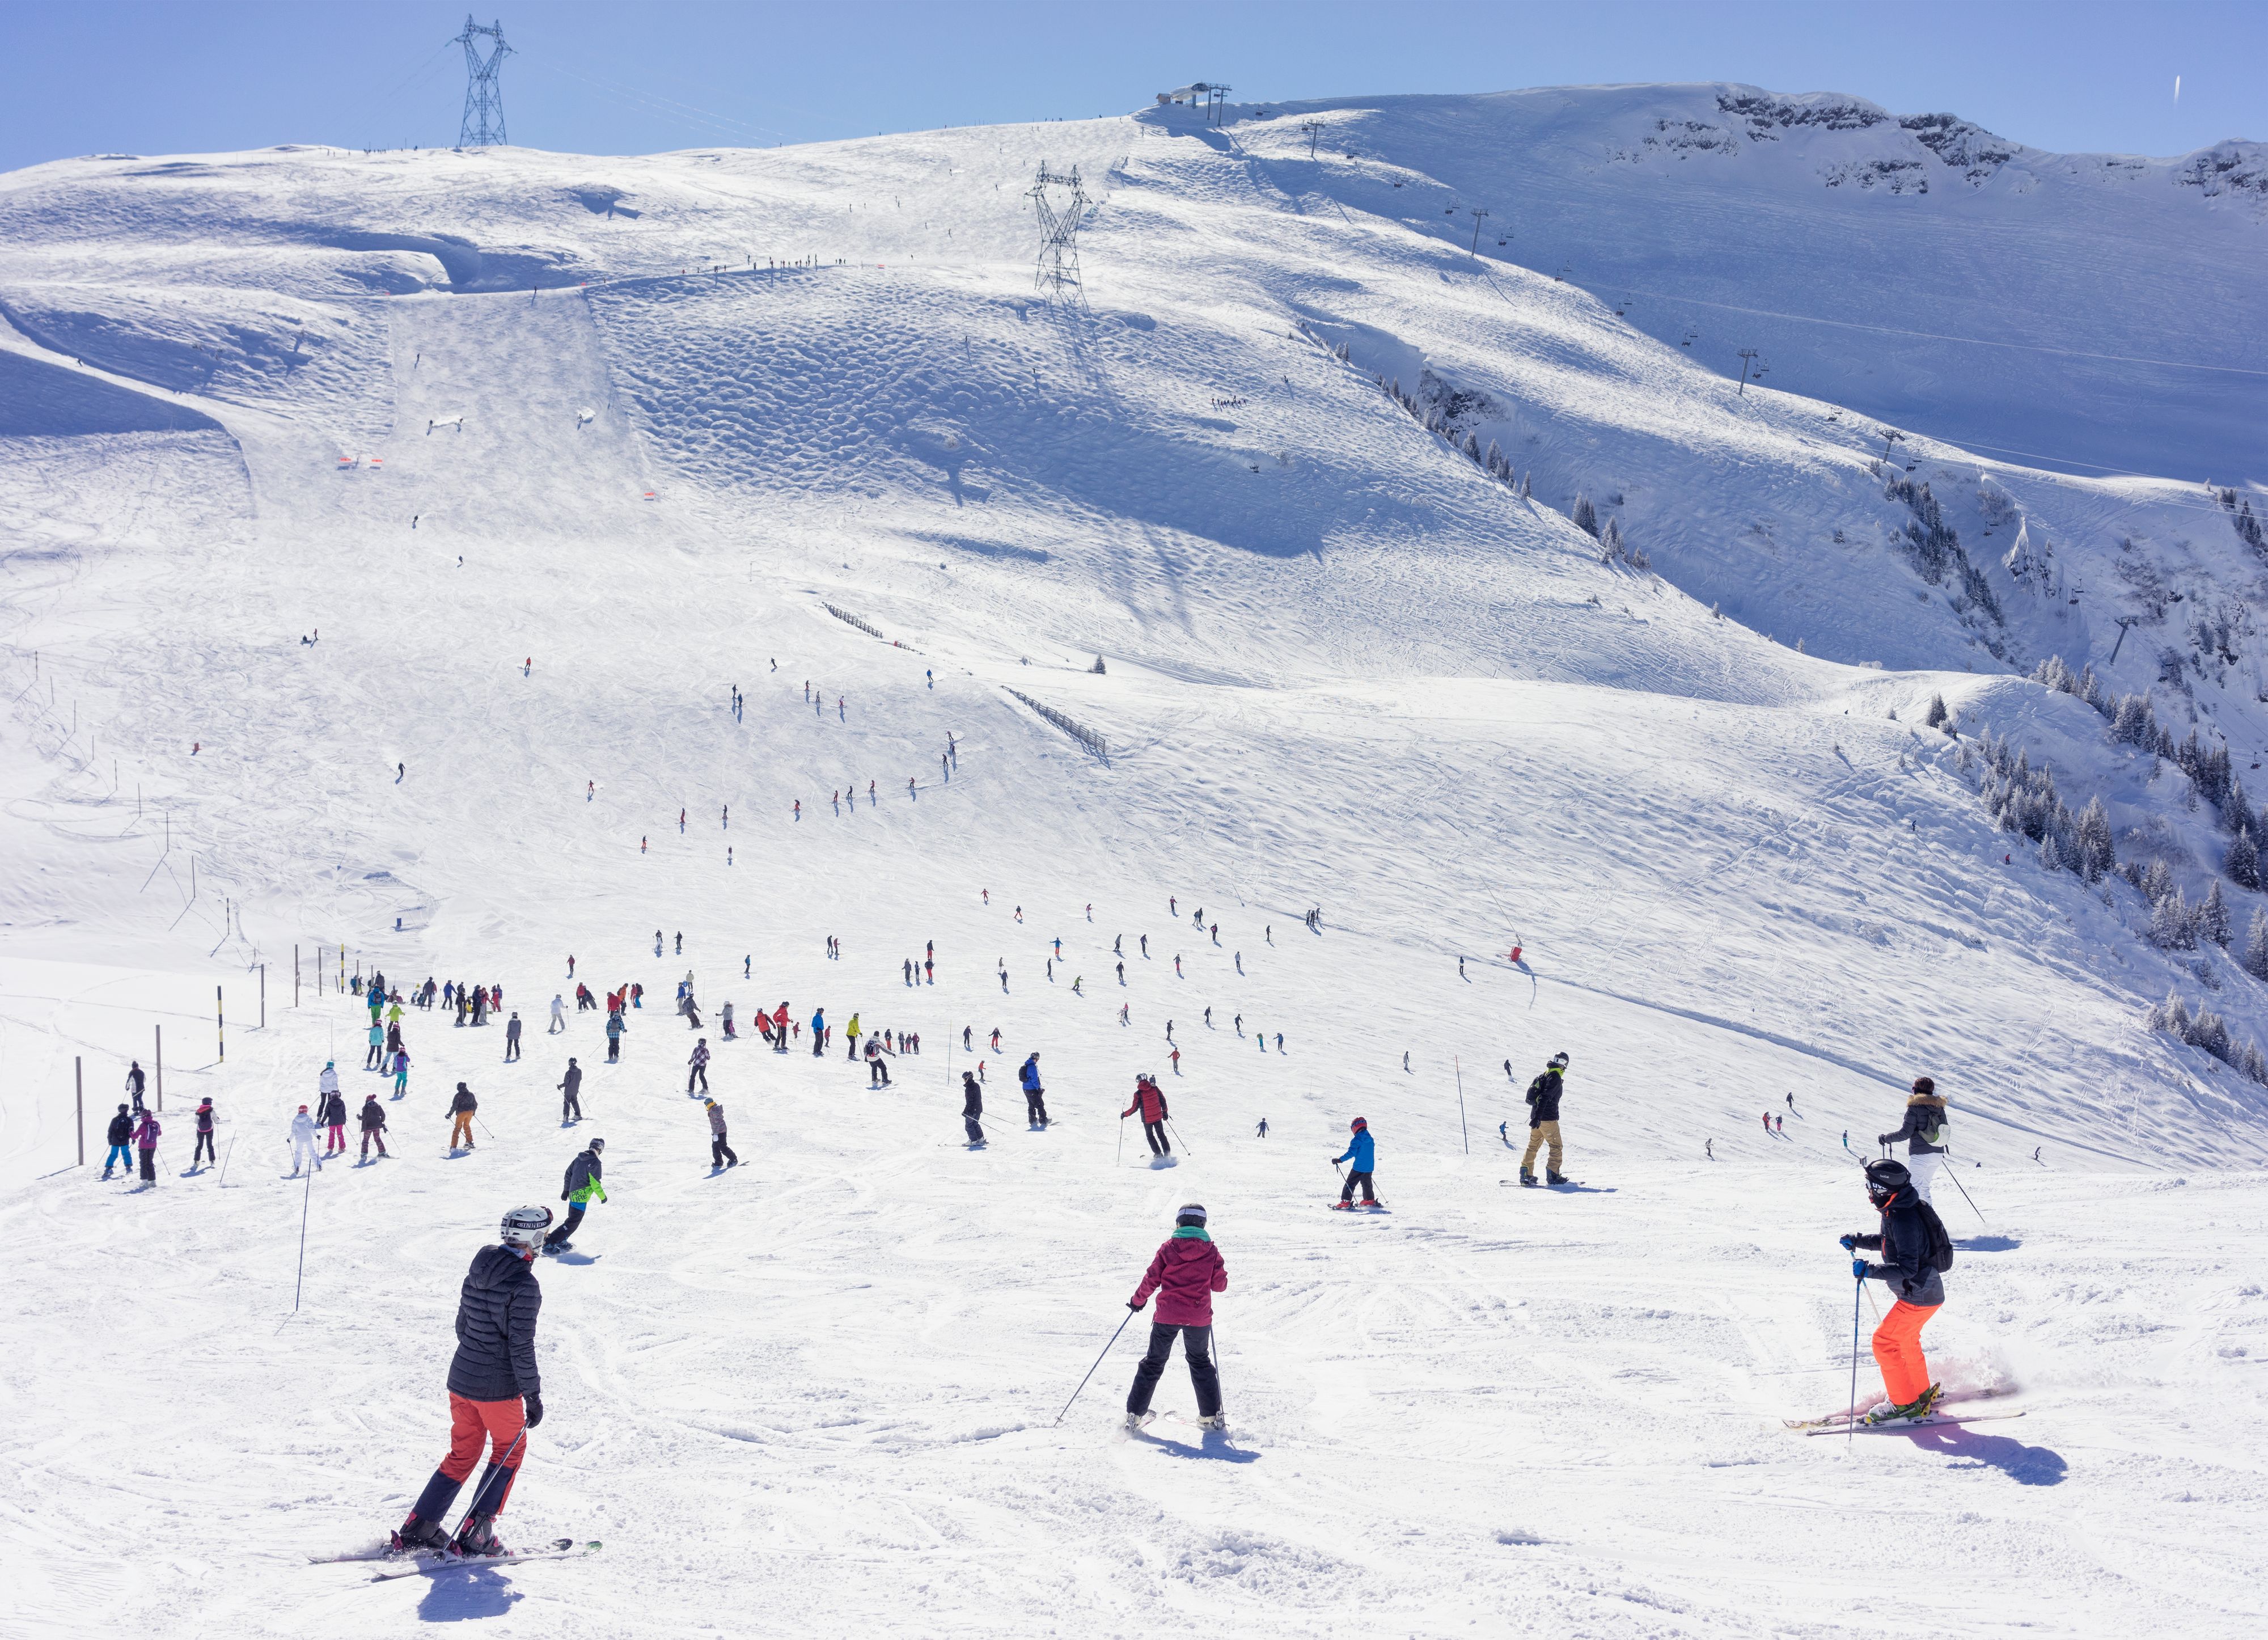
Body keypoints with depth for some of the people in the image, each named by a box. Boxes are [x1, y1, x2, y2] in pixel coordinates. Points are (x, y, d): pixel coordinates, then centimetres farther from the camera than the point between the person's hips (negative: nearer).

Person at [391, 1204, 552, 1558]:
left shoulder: (477, 1272, 4)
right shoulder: (525, 1284, -20)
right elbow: (522, 1346, -20)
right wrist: (533, 1395, -12)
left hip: (461, 1378, 7)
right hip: (499, 1388, -7)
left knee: (462, 1454, 19)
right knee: (510, 1451, 14)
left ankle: (417, 1529, 15)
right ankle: (475, 1535, 9)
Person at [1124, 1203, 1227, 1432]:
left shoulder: (1168, 1248, -4)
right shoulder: (1211, 1252, -2)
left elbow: (1152, 1279, -3)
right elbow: (1220, 1285, 2)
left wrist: (1138, 1300, 12)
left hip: (1167, 1316, -1)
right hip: (1199, 1317, 1)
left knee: (1154, 1362, 11)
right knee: (1200, 1362, 20)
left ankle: (1135, 1414, 9)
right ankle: (1210, 1416, 16)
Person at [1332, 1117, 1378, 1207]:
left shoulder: (1357, 1140, -16)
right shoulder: (1371, 1139, 6)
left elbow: (1351, 1153, -24)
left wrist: (1340, 1160, -23)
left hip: (1359, 1167, -7)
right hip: (1370, 1167, 7)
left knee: (1350, 1184, 0)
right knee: (1367, 1184, 24)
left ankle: (1346, 1202, -5)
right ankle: (1370, 1201, 32)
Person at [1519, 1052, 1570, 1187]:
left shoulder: (1543, 1075, 13)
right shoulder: (1555, 1077, -14)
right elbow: (1545, 1097, -24)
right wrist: (1538, 1117, -29)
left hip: (1537, 1117, 8)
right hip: (1548, 1119, -8)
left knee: (1533, 1146, 11)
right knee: (1556, 1147, 1)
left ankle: (1526, 1175, 6)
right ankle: (1553, 1175, -4)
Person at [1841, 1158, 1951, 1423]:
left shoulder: (1904, 1220, -29)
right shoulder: (1898, 1210, 3)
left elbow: (1906, 1269, -31)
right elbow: (1889, 1241, 23)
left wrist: (1869, 1271, -34)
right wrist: (1858, 1241, 13)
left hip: (1920, 1296, -10)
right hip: (1925, 1291, 10)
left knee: (1885, 1342, -5)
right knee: (1906, 1341, 24)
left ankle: (1904, 1404, 4)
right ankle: (1922, 1394, 38)